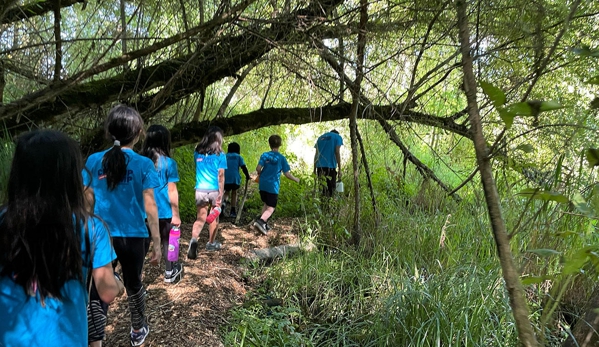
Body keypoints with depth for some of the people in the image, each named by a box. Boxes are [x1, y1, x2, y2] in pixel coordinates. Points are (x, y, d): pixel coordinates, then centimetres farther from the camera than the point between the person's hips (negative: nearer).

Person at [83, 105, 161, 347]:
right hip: (133, 236, -1)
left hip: (102, 235, 1)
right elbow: (149, 207, -11)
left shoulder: (94, 161, -3)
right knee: (133, 283, 18)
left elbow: (88, 202, 3)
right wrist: (157, 243, -4)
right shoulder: (143, 164, -11)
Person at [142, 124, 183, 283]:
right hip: (164, 211, -3)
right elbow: (172, 191, -10)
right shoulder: (169, 163, -11)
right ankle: (170, 272, 28)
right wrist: (176, 215, -4)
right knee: (167, 241, 14)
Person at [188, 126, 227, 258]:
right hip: (214, 189, -2)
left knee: (200, 218, 5)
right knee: (214, 216, 17)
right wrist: (221, 194, -9)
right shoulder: (220, 155, -7)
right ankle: (211, 243, 30)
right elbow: (221, 176, -10)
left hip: (200, 189, 2)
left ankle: (194, 239, -21)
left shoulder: (197, 152, 4)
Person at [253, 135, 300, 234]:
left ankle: (264, 224, 22)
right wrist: (296, 179, 13)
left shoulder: (265, 155, 0)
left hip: (263, 184, 4)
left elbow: (258, 168, -8)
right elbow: (287, 174, -5)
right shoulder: (281, 158, -4)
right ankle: (260, 221, -24)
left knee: (266, 204, 22)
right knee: (271, 208, -1)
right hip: (273, 186, -4)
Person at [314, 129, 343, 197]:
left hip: (320, 166, 5)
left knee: (322, 188, 8)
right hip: (330, 166, -4)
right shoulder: (338, 137, 8)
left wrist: (314, 169, 15)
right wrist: (339, 169, -6)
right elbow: (337, 152, -4)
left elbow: (316, 154, 15)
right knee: (330, 190, -4)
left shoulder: (321, 137, 21)